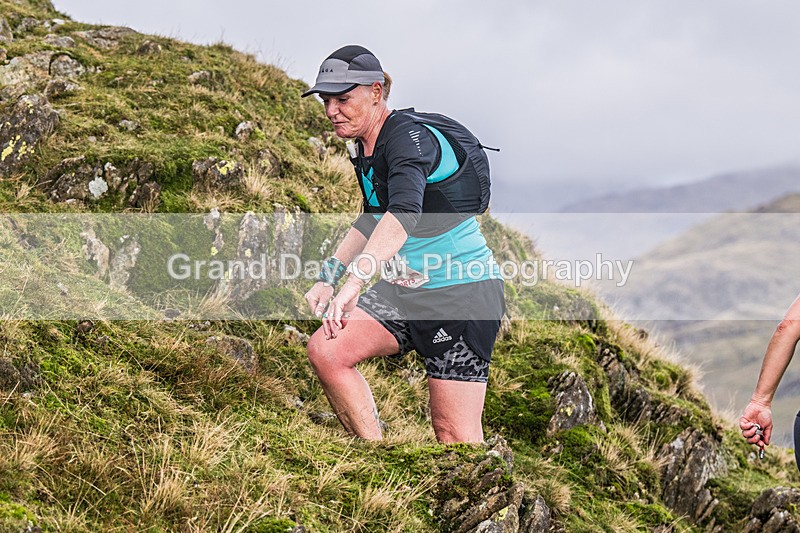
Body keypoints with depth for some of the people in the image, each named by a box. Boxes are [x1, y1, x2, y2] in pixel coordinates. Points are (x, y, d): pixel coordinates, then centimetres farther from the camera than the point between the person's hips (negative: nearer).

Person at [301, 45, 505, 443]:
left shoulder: (408, 136, -21)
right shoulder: (363, 145, 8)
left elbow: (405, 211, -40)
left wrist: (355, 281, -51)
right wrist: (327, 278, 14)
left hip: (461, 294, -8)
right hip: (405, 290, 8)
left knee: (453, 433, -9)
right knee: (325, 350, -14)